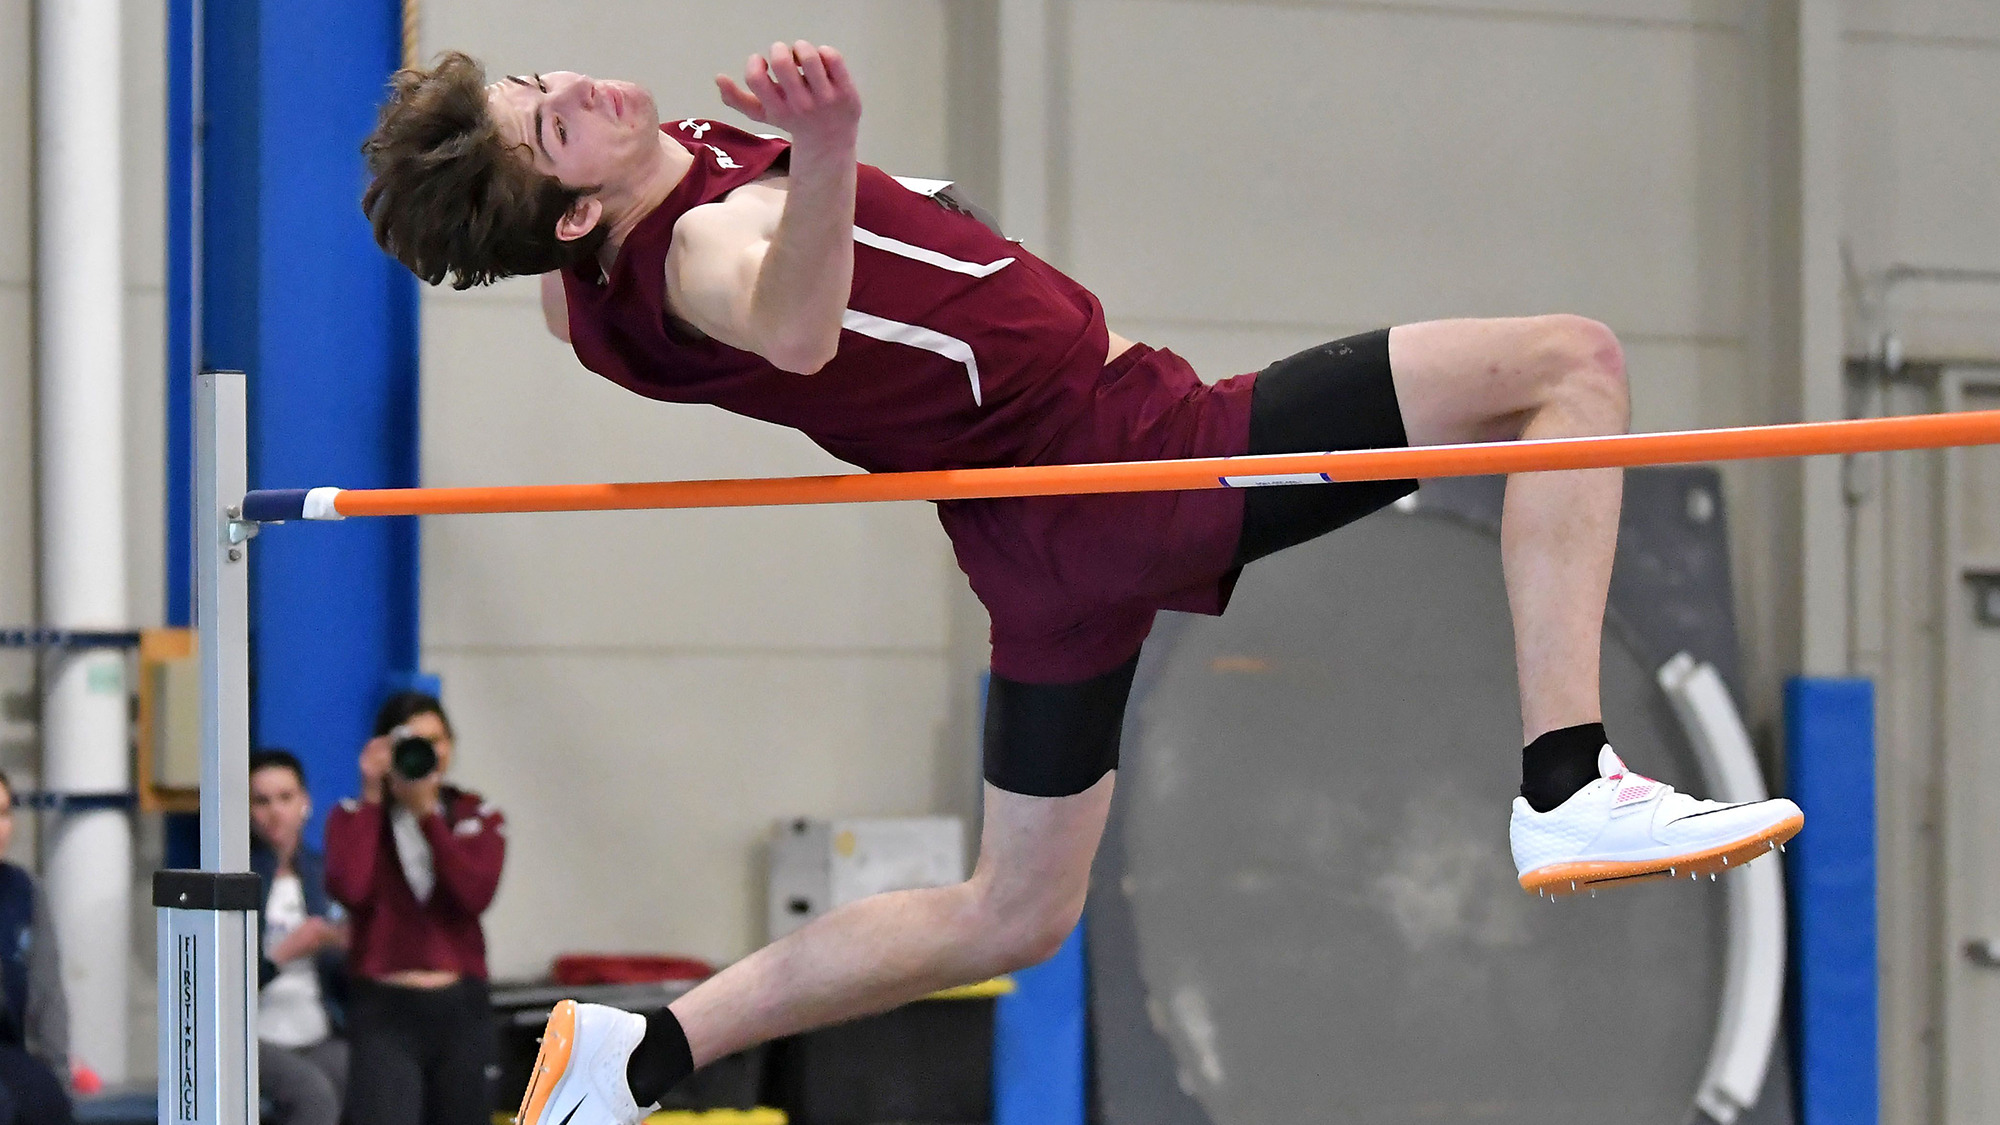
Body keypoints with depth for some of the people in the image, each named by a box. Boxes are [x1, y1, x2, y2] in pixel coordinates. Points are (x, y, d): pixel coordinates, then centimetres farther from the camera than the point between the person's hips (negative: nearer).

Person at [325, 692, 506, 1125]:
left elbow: (476, 894, -12)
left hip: (460, 1007, 3)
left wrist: (426, 812, -15)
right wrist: (373, 797, -12)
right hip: (384, 1008, -3)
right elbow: (349, 889, -17)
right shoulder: (355, 817, 3)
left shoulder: (479, 818, 7)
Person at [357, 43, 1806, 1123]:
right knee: (1572, 362, -9)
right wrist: (825, 150, -69)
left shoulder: (601, 286, 2)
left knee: (1013, 917, 24)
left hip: (1048, 537, 9)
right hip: (1142, 453, -9)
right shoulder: (706, 245, -26)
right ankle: (1569, 791, -17)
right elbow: (794, 329, -51)